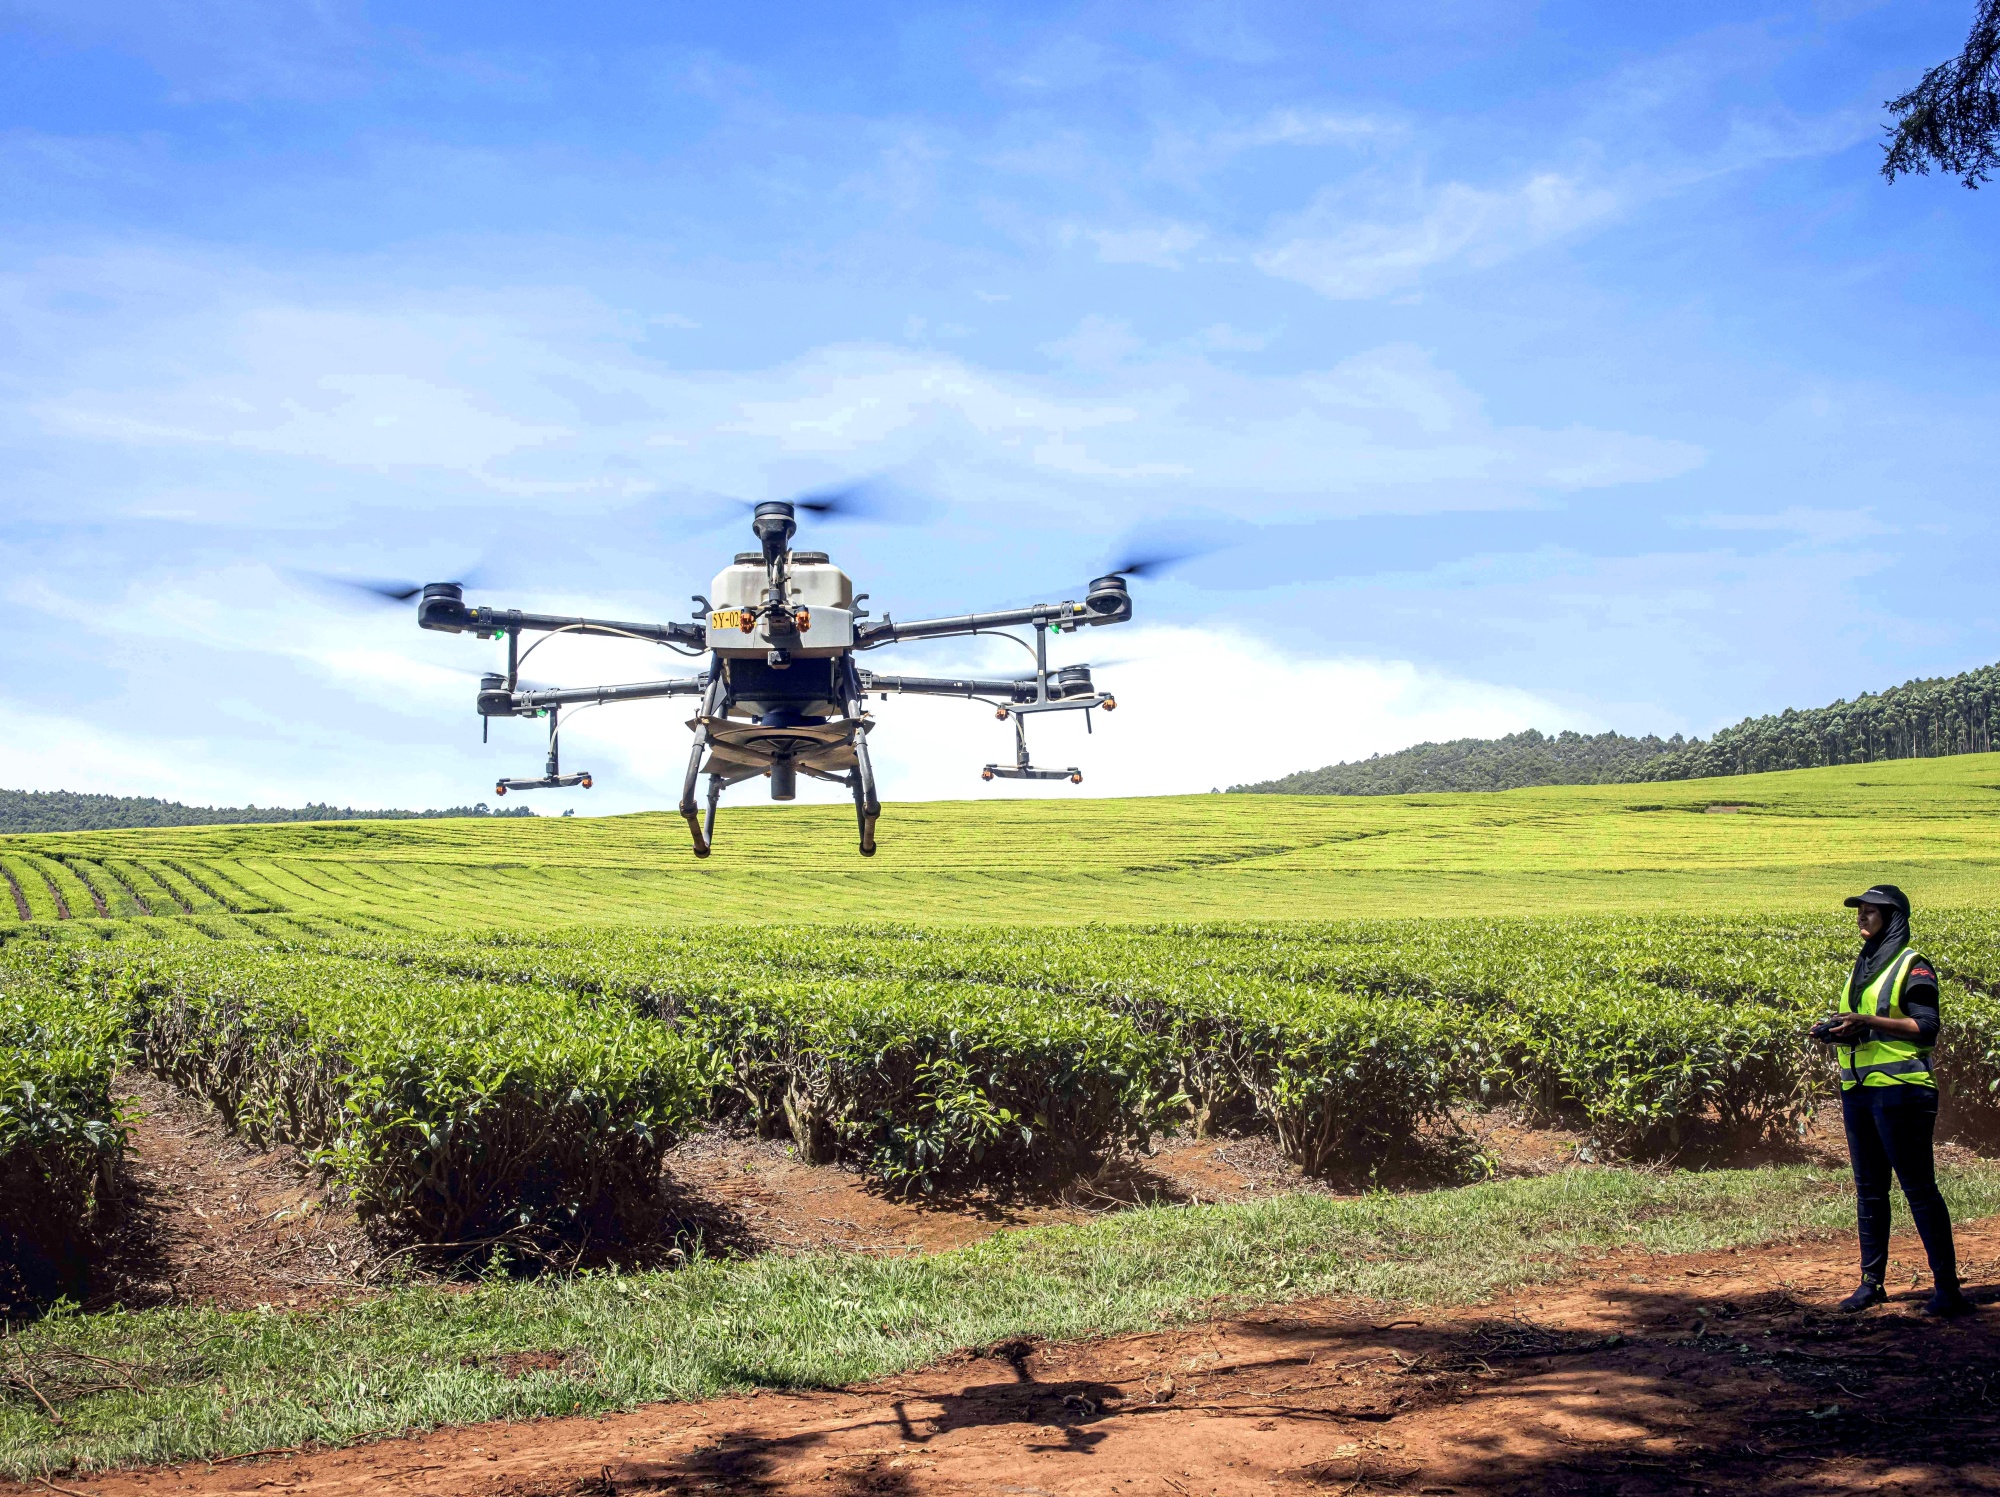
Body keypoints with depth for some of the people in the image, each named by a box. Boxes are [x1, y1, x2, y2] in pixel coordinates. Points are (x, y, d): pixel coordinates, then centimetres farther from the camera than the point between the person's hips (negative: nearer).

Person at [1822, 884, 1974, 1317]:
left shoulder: (1912, 966, -6)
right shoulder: (1863, 965, 17)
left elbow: (1926, 1028, -13)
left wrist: (1870, 1022, -22)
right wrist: (1841, 1031, 3)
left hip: (1900, 1090, -8)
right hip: (1858, 1089, 8)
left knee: (1918, 1188, -5)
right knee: (1868, 1189, 10)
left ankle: (1947, 1287, 1)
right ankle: (1872, 1282, 16)